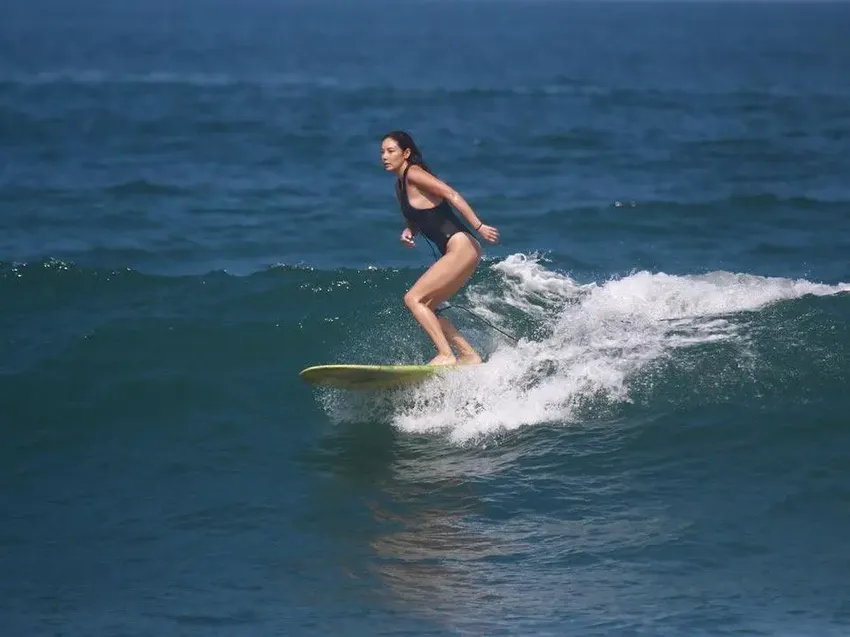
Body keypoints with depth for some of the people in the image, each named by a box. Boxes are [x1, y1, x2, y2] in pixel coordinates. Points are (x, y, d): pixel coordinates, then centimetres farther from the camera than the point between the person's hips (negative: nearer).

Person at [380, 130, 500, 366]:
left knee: (413, 299, -12)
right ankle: (469, 355, 10)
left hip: (461, 247, -10)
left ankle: (446, 355, -16)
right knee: (424, 307, 12)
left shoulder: (413, 174, -9)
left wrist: (479, 226, -25)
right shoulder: (401, 184, 18)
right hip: (457, 252, 10)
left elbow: (450, 194, -18)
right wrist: (410, 231, 3)